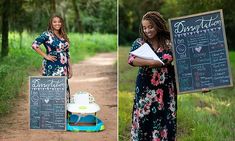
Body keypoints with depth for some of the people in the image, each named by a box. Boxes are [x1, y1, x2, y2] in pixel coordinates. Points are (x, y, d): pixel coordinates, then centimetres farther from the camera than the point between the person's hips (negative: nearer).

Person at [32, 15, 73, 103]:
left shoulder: (63, 36, 14)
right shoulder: (47, 34, -5)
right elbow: (34, 45, -15)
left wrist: (70, 68, 14)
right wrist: (46, 56, -13)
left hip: (63, 68, 6)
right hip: (51, 67, -6)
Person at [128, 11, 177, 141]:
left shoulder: (169, 41, 3)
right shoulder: (139, 42, 4)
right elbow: (131, 60, -11)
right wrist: (154, 62, -22)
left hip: (166, 88, 0)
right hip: (145, 88, 0)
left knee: (165, 119, 2)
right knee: (144, 119, -1)